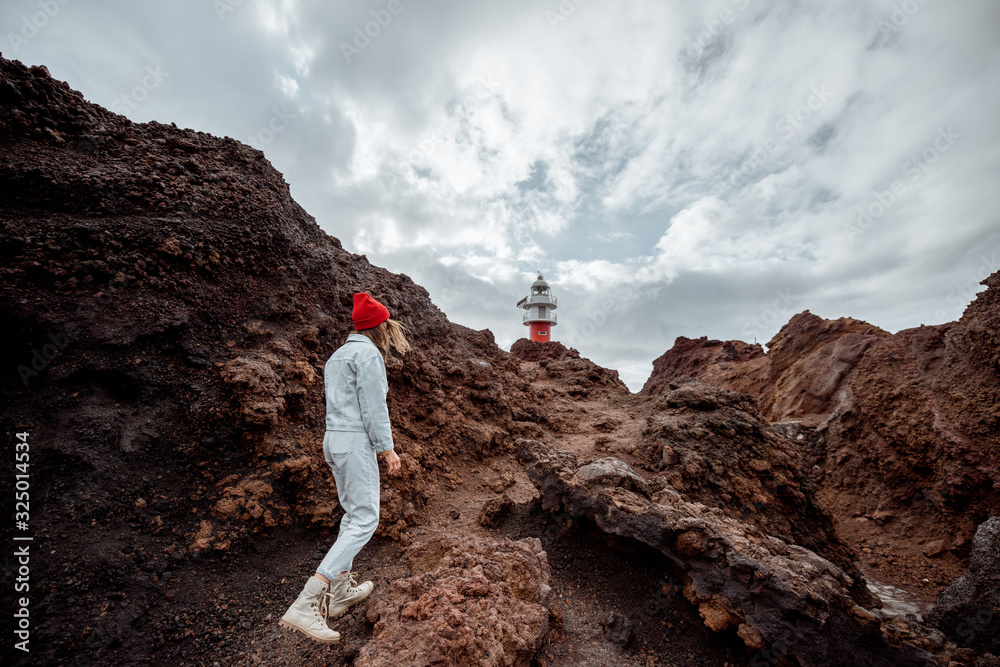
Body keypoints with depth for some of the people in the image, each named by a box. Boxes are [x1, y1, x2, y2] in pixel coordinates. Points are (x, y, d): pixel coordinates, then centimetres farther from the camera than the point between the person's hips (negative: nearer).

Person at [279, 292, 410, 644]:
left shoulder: (338, 356, 16)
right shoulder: (369, 354, -13)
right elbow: (373, 406, -17)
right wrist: (387, 448, -11)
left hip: (334, 440, 10)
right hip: (356, 442, -10)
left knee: (353, 513, 19)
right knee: (364, 520, -5)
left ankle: (340, 592, 28)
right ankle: (305, 605, -8)